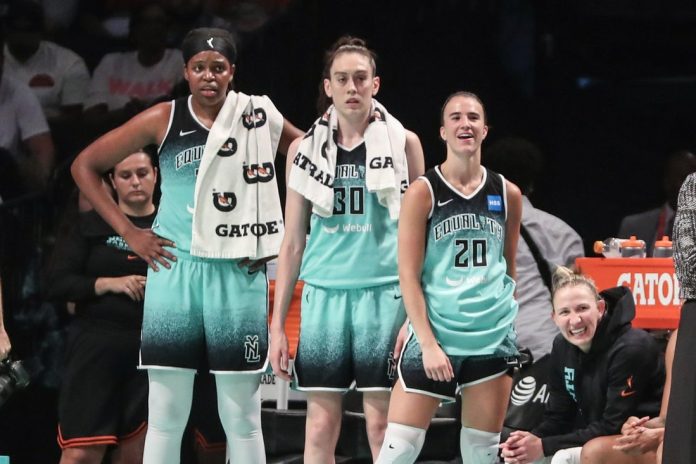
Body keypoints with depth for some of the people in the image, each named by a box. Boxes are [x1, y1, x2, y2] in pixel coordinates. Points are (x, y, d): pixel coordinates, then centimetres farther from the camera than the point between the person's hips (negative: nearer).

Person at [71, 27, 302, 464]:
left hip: (239, 273, 0)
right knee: (166, 413, 0)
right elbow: (85, 165, 6)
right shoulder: (163, 120, 1)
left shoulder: (259, 118, 2)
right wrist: (128, 231, 0)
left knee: (242, 415, 3)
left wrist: (288, 235, 5)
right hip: (175, 268, 0)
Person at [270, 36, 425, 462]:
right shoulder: (306, 148, 9)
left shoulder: (403, 143, 4)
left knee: (383, 426, -1)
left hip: (385, 295, -2)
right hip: (324, 295, 2)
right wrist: (277, 325, 8)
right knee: (321, 426, 1)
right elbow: (293, 243, 12)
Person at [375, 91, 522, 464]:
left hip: (492, 335, 3)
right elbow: (408, 275, -7)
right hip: (435, 333, -3)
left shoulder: (507, 194, 7)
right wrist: (428, 343, -14)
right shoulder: (423, 192, -4)